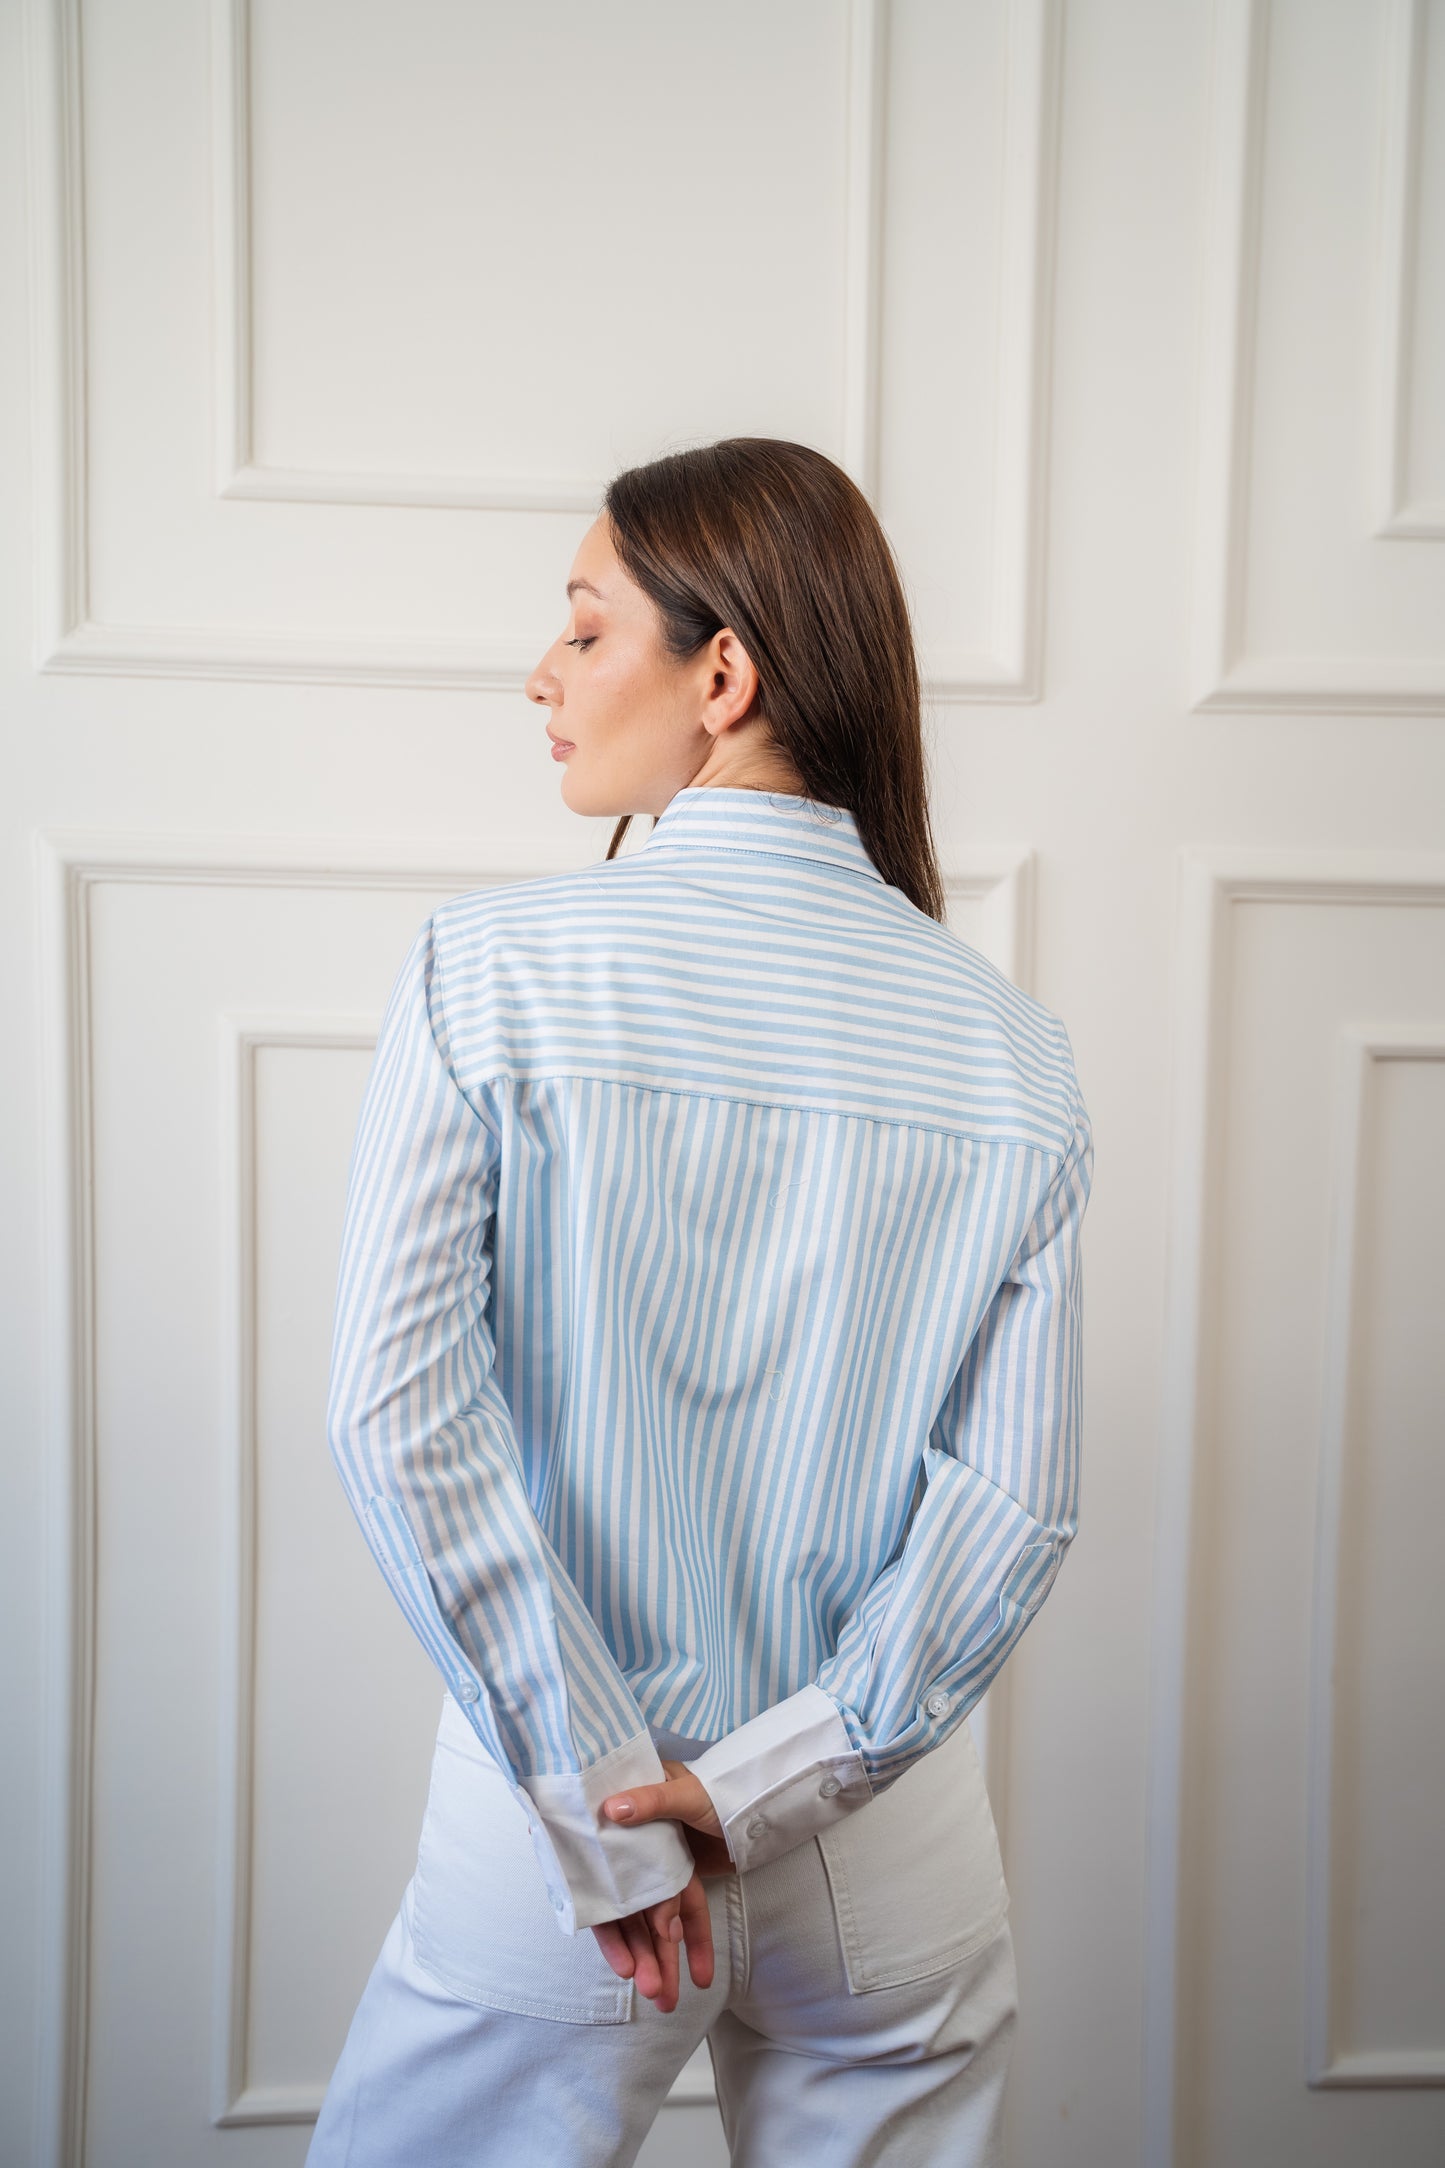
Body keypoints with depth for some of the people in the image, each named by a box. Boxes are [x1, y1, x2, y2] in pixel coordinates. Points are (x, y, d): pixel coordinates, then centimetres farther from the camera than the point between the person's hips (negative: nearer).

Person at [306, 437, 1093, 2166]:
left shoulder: (488, 967, -13)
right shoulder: (1008, 1047, -6)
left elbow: (398, 1412, -19)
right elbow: (1014, 1498, -10)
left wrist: (598, 1801, -12)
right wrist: (770, 1781, -7)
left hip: (550, 1817, -2)